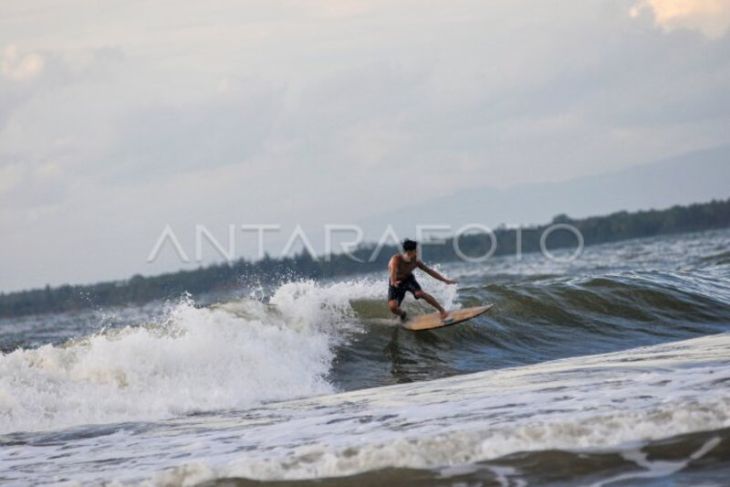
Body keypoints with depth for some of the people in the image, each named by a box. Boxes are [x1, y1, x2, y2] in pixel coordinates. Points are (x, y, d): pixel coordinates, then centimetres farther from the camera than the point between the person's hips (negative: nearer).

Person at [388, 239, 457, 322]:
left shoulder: (415, 262, -22)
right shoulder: (396, 259, -36)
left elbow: (429, 271, -11)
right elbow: (393, 269, -57)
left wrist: (445, 280, -8)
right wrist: (393, 282, -78)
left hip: (408, 279, 2)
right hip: (396, 282, -2)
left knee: (419, 293, -27)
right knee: (392, 307, -19)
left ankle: (442, 310, -13)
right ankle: (402, 314, 19)